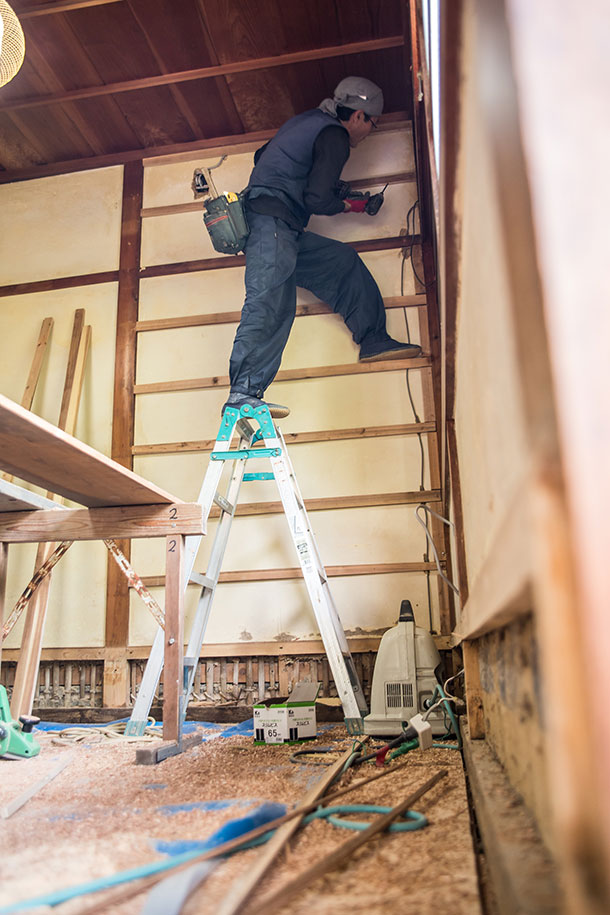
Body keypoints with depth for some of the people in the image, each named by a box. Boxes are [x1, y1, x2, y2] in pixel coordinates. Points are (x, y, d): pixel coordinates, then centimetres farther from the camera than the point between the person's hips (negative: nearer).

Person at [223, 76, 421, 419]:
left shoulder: (308, 121, 25)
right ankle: (243, 394, -32)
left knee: (343, 262, 13)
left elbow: (262, 156, 33)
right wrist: (346, 205, 8)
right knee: (269, 304, -23)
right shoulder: (335, 137, -4)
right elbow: (317, 199, -13)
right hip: (272, 222, -10)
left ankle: (374, 340, 11)